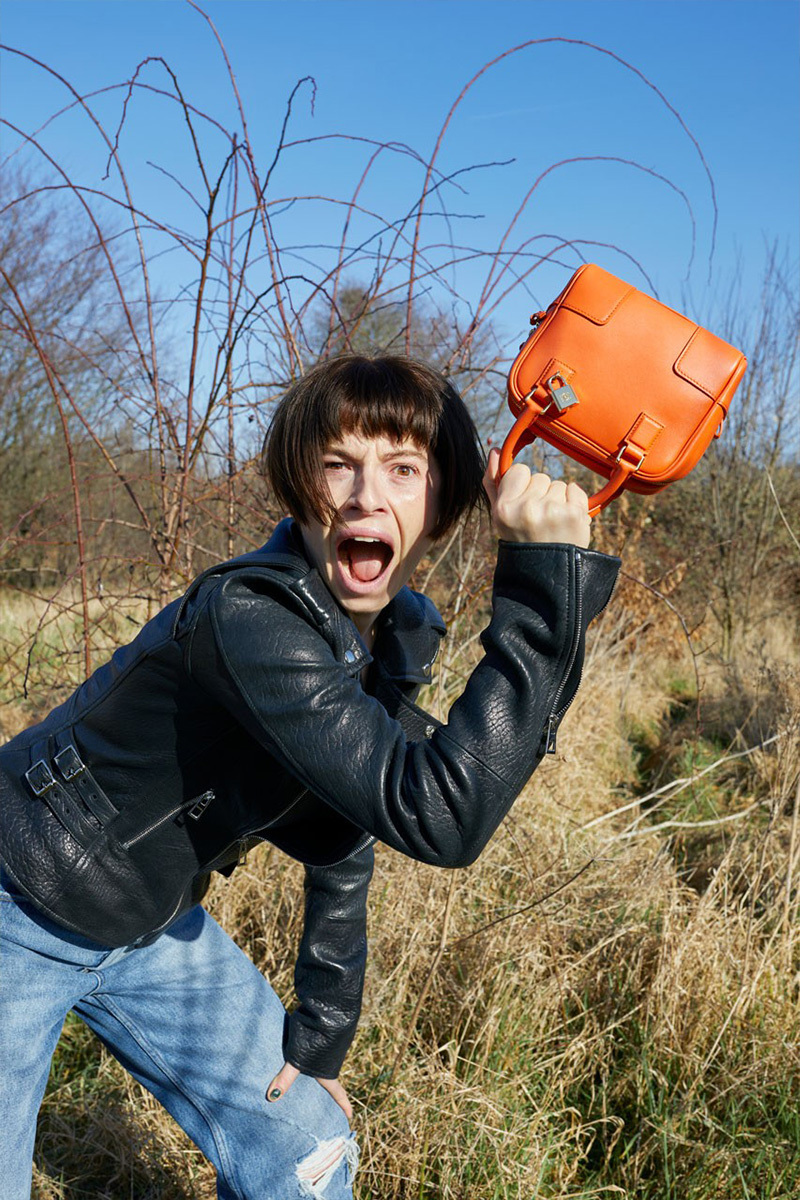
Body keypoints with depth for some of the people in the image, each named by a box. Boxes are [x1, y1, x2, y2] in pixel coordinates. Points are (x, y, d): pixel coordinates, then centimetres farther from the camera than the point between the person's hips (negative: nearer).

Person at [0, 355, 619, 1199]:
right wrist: (545, 581, -43)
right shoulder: (245, 618, -34)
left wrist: (320, 1039, 6)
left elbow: (346, 848, 2)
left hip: (153, 926, 7)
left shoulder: (394, 641, -8)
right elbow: (441, 815, -42)